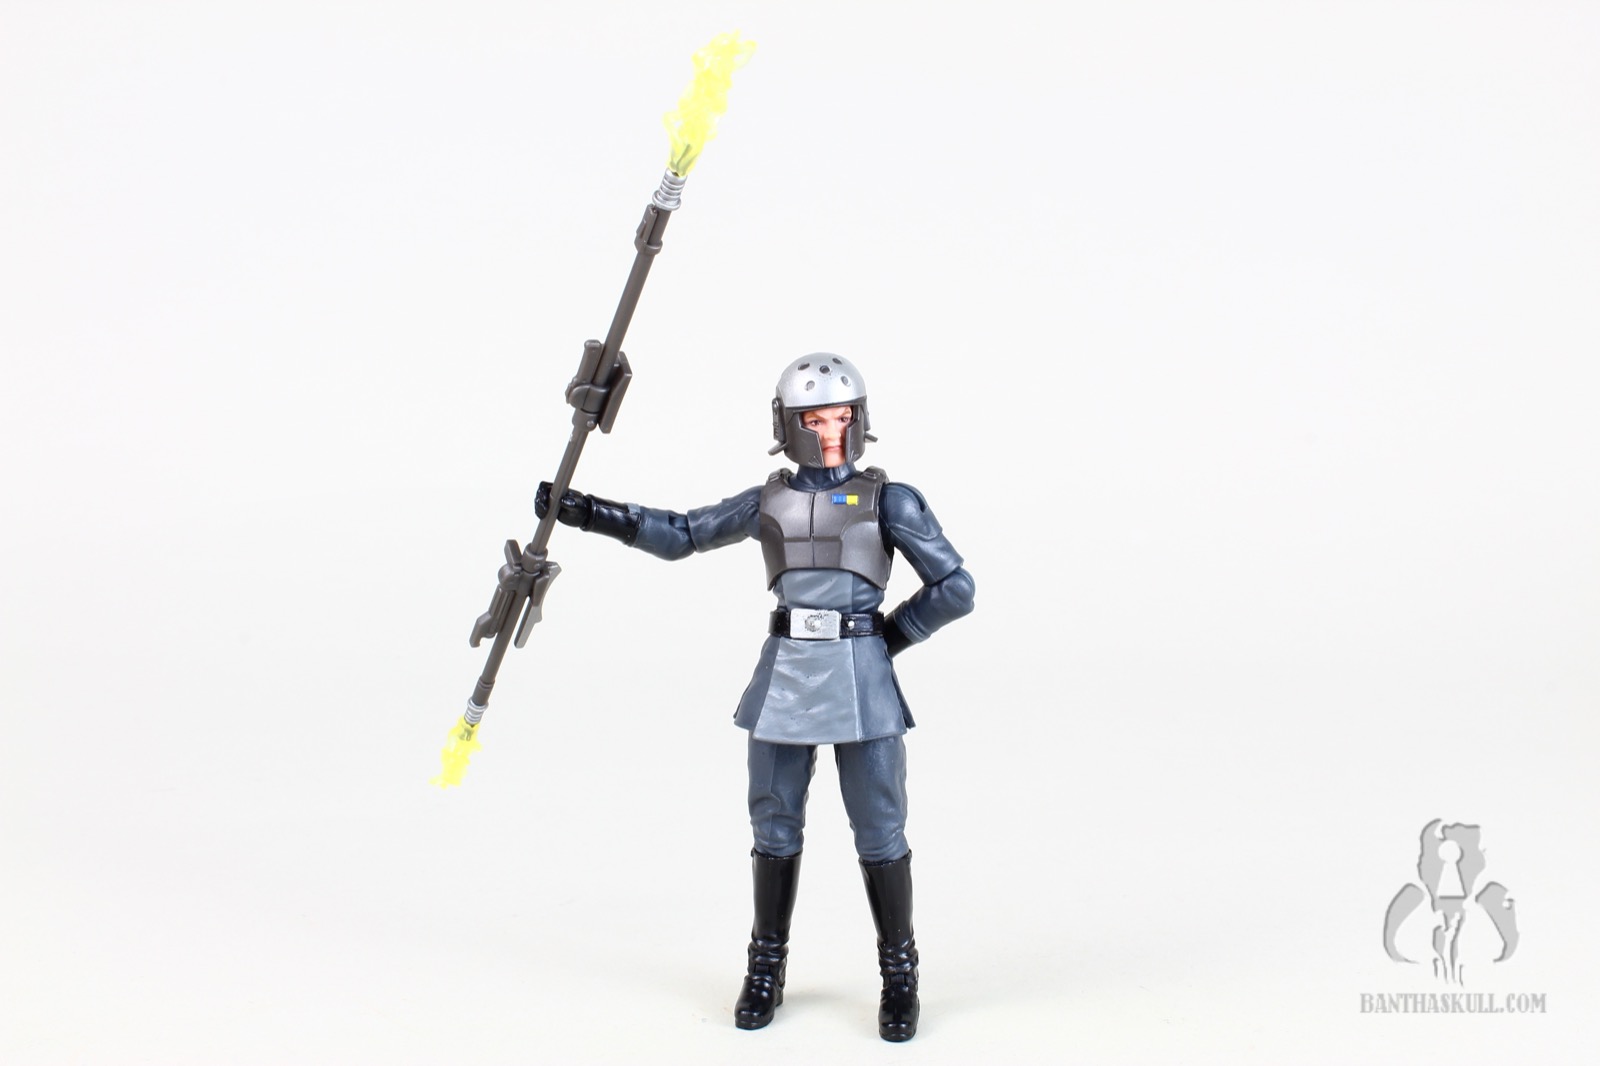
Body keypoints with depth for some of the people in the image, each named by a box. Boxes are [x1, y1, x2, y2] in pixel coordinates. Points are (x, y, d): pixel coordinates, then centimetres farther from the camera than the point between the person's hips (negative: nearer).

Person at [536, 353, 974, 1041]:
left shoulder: (889, 499, 0)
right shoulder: (769, 502, 9)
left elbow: (955, 590, -2)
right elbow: (680, 535, 15)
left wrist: (888, 638, -2)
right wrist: (586, 512, 8)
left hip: (861, 679, -3)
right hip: (785, 675, 3)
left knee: (879, 830, 1)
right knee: (775, 825, 9)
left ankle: (899, 975, 16)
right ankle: (767, 968, 25)